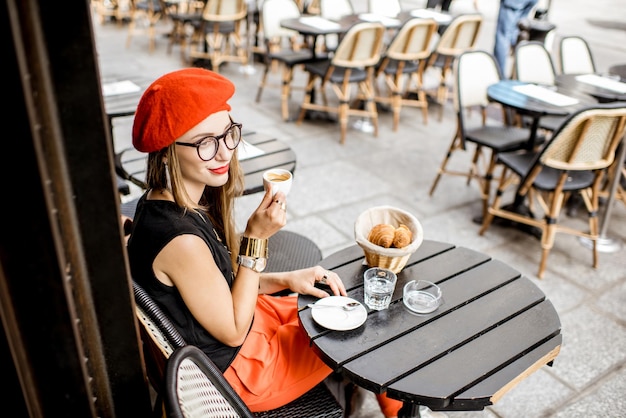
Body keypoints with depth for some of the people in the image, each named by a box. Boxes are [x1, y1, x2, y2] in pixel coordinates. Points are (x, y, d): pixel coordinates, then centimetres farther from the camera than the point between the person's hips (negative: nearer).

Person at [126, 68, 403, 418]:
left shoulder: (168, 202, -8)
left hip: (235, 315, 7)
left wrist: (286, 280, -6)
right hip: (237, 369, -7)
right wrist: (256, 238, -26)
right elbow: (233, 332, -22)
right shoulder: (180, 240, -36)